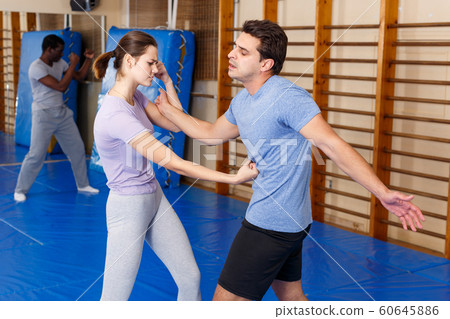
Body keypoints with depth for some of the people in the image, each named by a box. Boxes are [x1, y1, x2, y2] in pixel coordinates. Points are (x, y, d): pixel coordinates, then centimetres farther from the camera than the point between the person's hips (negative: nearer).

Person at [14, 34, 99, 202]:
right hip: (43, 115, -7)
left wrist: (88, 59, 2)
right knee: (36, 155, -8)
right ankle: (20, 190, 6)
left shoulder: (60, 63, 6)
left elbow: (79, 76, 16)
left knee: (77, 148, 9)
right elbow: (61, 87, -25)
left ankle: (83, 185, 23)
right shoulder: (36, 68, -19)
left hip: (62, 113, 7)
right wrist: (73, 63, -20)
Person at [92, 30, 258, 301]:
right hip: (128, 208, -9)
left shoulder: (136, 97, 1)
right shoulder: (116, 114, -28)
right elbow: (173, 163, -29)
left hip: (155, 199, 9)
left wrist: (167, 80, 1)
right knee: (115, 298, 5)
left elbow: (175, 124, 11)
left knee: (191, 278, 10)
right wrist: (233, 178, -27)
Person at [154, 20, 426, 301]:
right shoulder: (242, 101, 8)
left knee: (225, 302, -2)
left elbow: (333, 146, -28)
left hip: (271, 225, -10)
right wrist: (167, 109, 22)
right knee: (291, 296, 22)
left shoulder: (287, 98, -22)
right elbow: (211, 134, 24)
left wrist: (383, 193, -32)